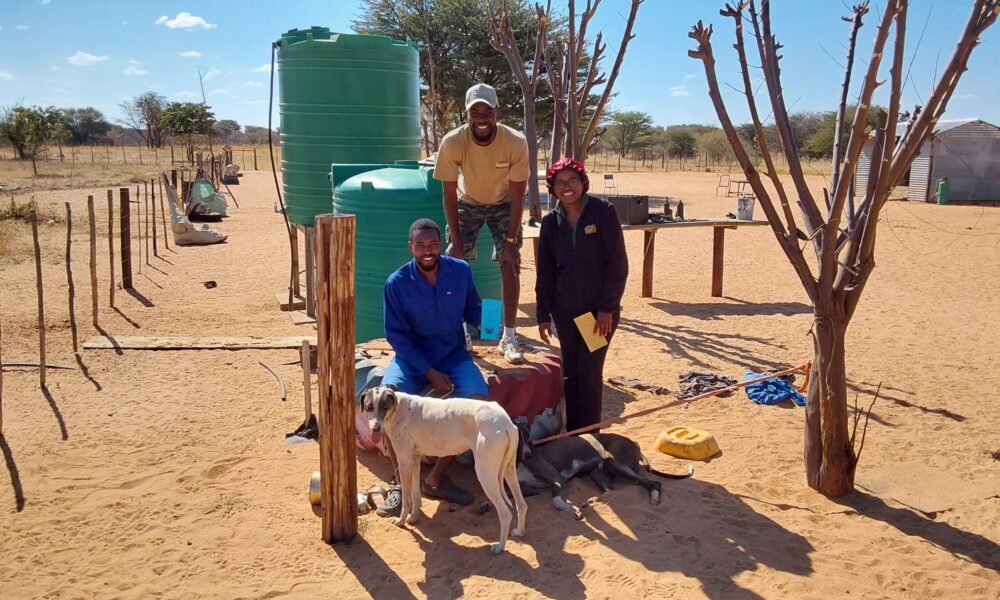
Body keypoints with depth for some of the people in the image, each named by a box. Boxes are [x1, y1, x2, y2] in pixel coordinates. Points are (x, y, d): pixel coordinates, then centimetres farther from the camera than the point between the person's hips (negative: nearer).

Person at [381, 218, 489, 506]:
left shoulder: (461, 271, -4)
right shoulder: (397, 283, -11)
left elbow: (472, 309, 11)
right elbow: (397, 335, -9)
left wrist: (486, 319, -15)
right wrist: (429, 373, -16)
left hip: (454, 355, 2)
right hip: (413, 358, -2)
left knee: (479, 402, -25)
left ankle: (436, 478, -11)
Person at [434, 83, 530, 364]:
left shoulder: (516, 143, -31)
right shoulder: (452, 143, -30)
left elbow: (517, 197, -22)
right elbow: (449, 194, -20)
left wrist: (511, 241, -22)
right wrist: (455, 241, -21)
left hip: (504, 204, 0)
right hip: (467, 203, 1)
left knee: (510, 265, -9)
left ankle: (509, 336, 0)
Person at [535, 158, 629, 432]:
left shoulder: (603, 212, -9)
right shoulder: (550, 222, 3)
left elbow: (617, 264, -10)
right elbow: (545, 273, 8)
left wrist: (607, 308, -13)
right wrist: (543, 315, 5)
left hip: (600, 309, -3)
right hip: (565, 310, 4)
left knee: (589, 370, -6)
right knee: (570, 371, 7)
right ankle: (572, 431, 20)